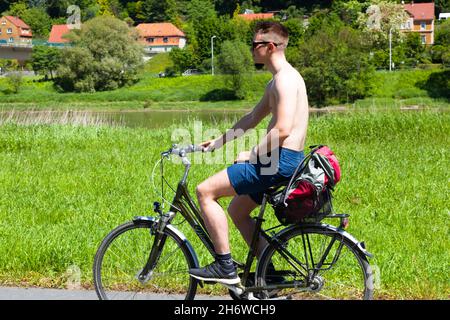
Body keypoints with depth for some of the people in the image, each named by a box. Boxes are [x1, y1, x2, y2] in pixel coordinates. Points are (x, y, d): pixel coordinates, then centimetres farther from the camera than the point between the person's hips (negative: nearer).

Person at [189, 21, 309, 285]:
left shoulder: (285, 79, -14)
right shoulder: (277, 81, 20)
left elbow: (282, 130, -24)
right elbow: (252, 119, 28)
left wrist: (252, 155, -14)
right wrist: (218, 142, 27)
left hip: (281, 161, -11)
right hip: (284, 161, 11)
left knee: (205, 191, -9)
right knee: (237, 210, 22)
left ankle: (225, 267, -6)